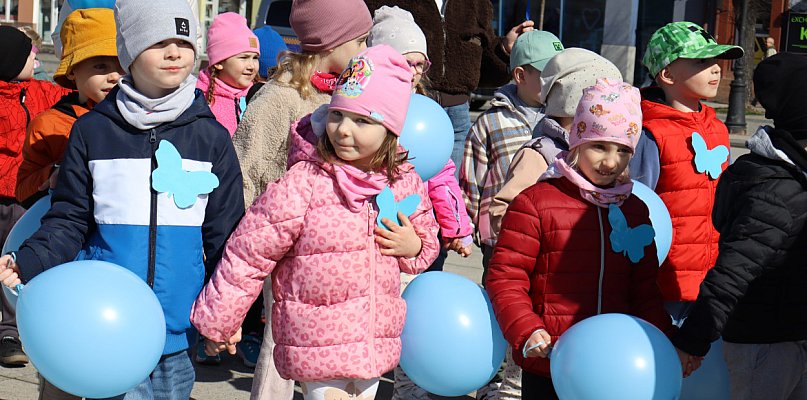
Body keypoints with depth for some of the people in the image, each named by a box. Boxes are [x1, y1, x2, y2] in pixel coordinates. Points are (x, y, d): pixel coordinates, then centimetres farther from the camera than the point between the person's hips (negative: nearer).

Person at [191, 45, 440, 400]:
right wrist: (217, 324, -2)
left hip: (375, 343, 5)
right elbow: (247, 255, -9)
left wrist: (414, 247, -6)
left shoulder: (406, 183, 0)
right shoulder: (302, 184, -16)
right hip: (317, 346, -5)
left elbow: (427, 235, 19)